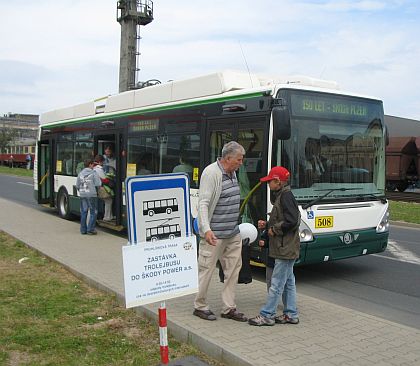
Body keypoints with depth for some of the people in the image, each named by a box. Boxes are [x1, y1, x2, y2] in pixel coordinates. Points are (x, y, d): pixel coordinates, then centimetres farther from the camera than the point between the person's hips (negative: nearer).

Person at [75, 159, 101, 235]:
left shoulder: (80, 173, 8)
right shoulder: (93, 173, -7)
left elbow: (77, 185, 11)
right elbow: (98, 184, -11)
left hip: (82, 195, 5)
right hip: (91, 195, -5)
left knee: (83, 212, 11)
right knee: (93, 212, 3)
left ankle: (83, 230, 15)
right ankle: (90, 229, 1)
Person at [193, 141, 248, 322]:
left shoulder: (232, 173, 12)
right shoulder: (211, 173, -16)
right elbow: (203, 204, -22)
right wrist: (206, 229, -31)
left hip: (233, 233, 9)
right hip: (214, 235, -9)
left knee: (233, 268, 11)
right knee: (206, 269, 2)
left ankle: (229, 308, 20)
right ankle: (200, 306, 17)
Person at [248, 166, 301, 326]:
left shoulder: (286, 196, -16)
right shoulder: (281, 196, 14)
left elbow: (292, 221, -23)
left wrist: (274, 229, -14)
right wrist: (267, 225, 8)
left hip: (285, 249, -10)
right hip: (286, 249, 10)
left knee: (277, 283, -3)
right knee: (288, 282, 15)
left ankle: (266, 315, 3)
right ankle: (291, 314, 23)